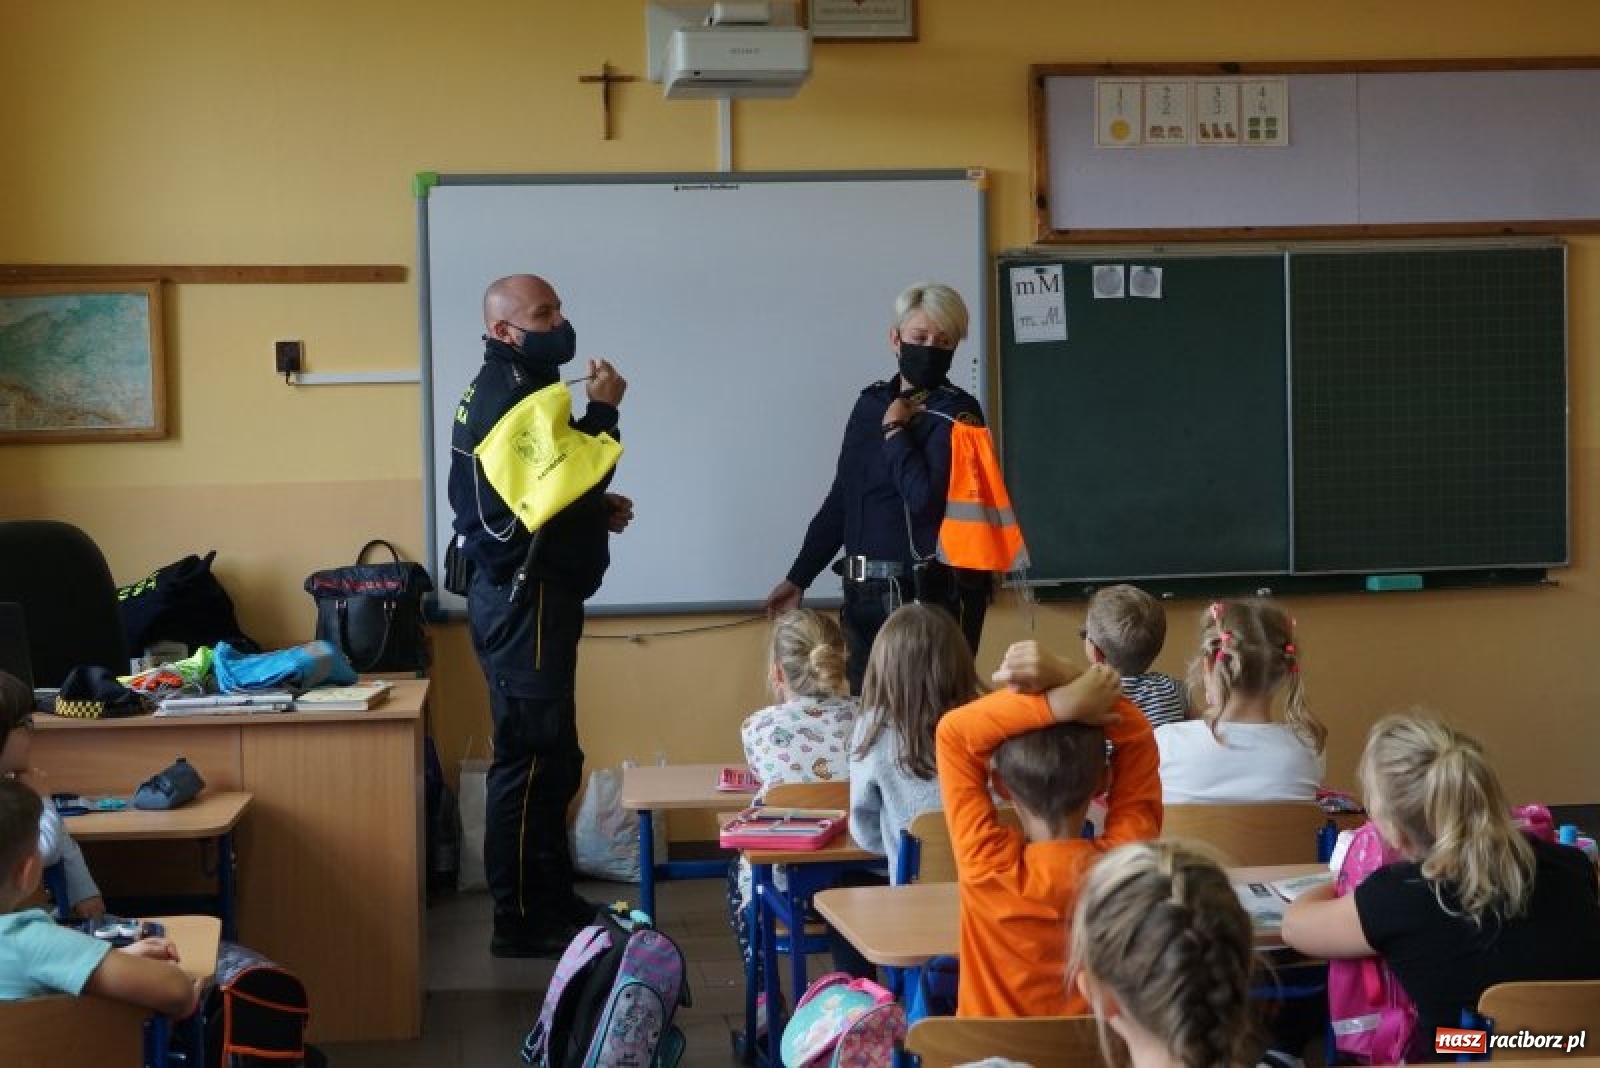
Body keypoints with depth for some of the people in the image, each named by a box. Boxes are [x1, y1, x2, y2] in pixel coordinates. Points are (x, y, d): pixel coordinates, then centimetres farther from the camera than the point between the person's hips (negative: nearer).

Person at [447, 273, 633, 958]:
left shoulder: (511, 389, 18)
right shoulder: (509, 397, -17)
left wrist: (597, 511, 9)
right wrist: (602, 409, -13)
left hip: (527, 596, 11)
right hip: (523, 598, -11)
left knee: (550, 759, 16)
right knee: (530, 760, -6)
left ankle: (552, 901, 25)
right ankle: (520, 922, 0)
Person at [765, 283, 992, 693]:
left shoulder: (956, 412, -6)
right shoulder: (872, 403, 12)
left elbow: (927, 498, -21)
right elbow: (840, 501, 18)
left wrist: (895, 431, -9)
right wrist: (797, 577, 18)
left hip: (932, 596, -6)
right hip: (866, 596, 6)